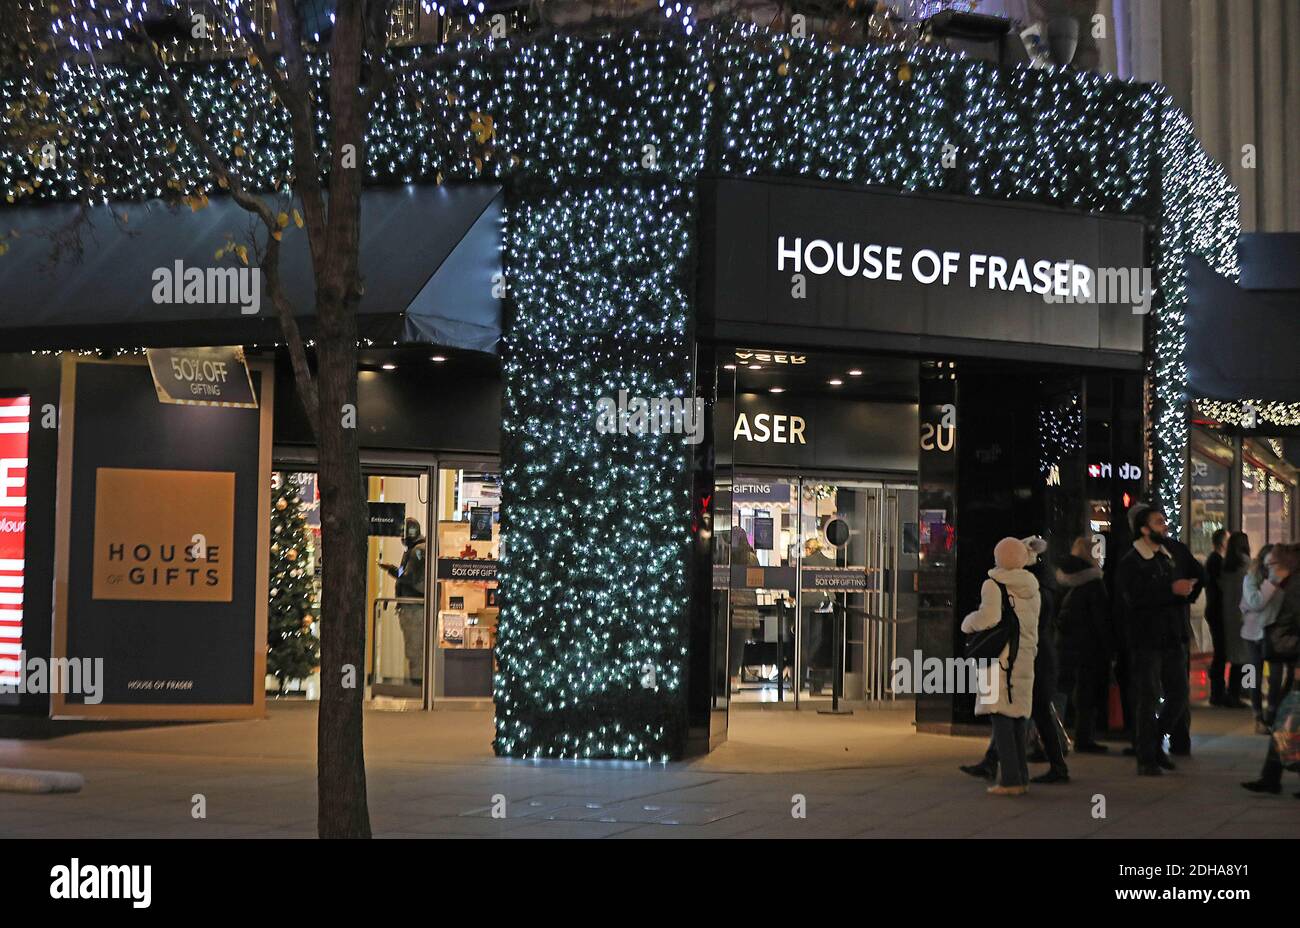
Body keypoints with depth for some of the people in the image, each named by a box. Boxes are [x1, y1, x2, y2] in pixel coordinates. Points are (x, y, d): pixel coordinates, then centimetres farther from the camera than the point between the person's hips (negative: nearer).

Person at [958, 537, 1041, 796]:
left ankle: (1010, 779, -8)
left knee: (1001, 718, -4)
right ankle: (1021, 777, 14)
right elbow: (1033, 626, 15)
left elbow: (989, 617, -20)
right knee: (1019, 717, 12)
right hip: (1024, 657, 6)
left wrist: (968, 622, -3)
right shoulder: (1031, 587, 11)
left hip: (999, 657, -6)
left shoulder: (993, 585, -7)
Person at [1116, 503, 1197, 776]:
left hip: (1173, 638, 7)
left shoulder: (1168, 556, 15)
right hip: (1147, 640, -7)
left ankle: (1154, 743, 27)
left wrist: (1185, 590, 1)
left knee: (1179, 695, 9)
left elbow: (1179, 593, 23)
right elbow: (1135, 598, -23)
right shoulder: (1130, 562, -9)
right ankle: (1146, 759, 7)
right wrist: (1171, 591, -23)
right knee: (1148, 699, -2)